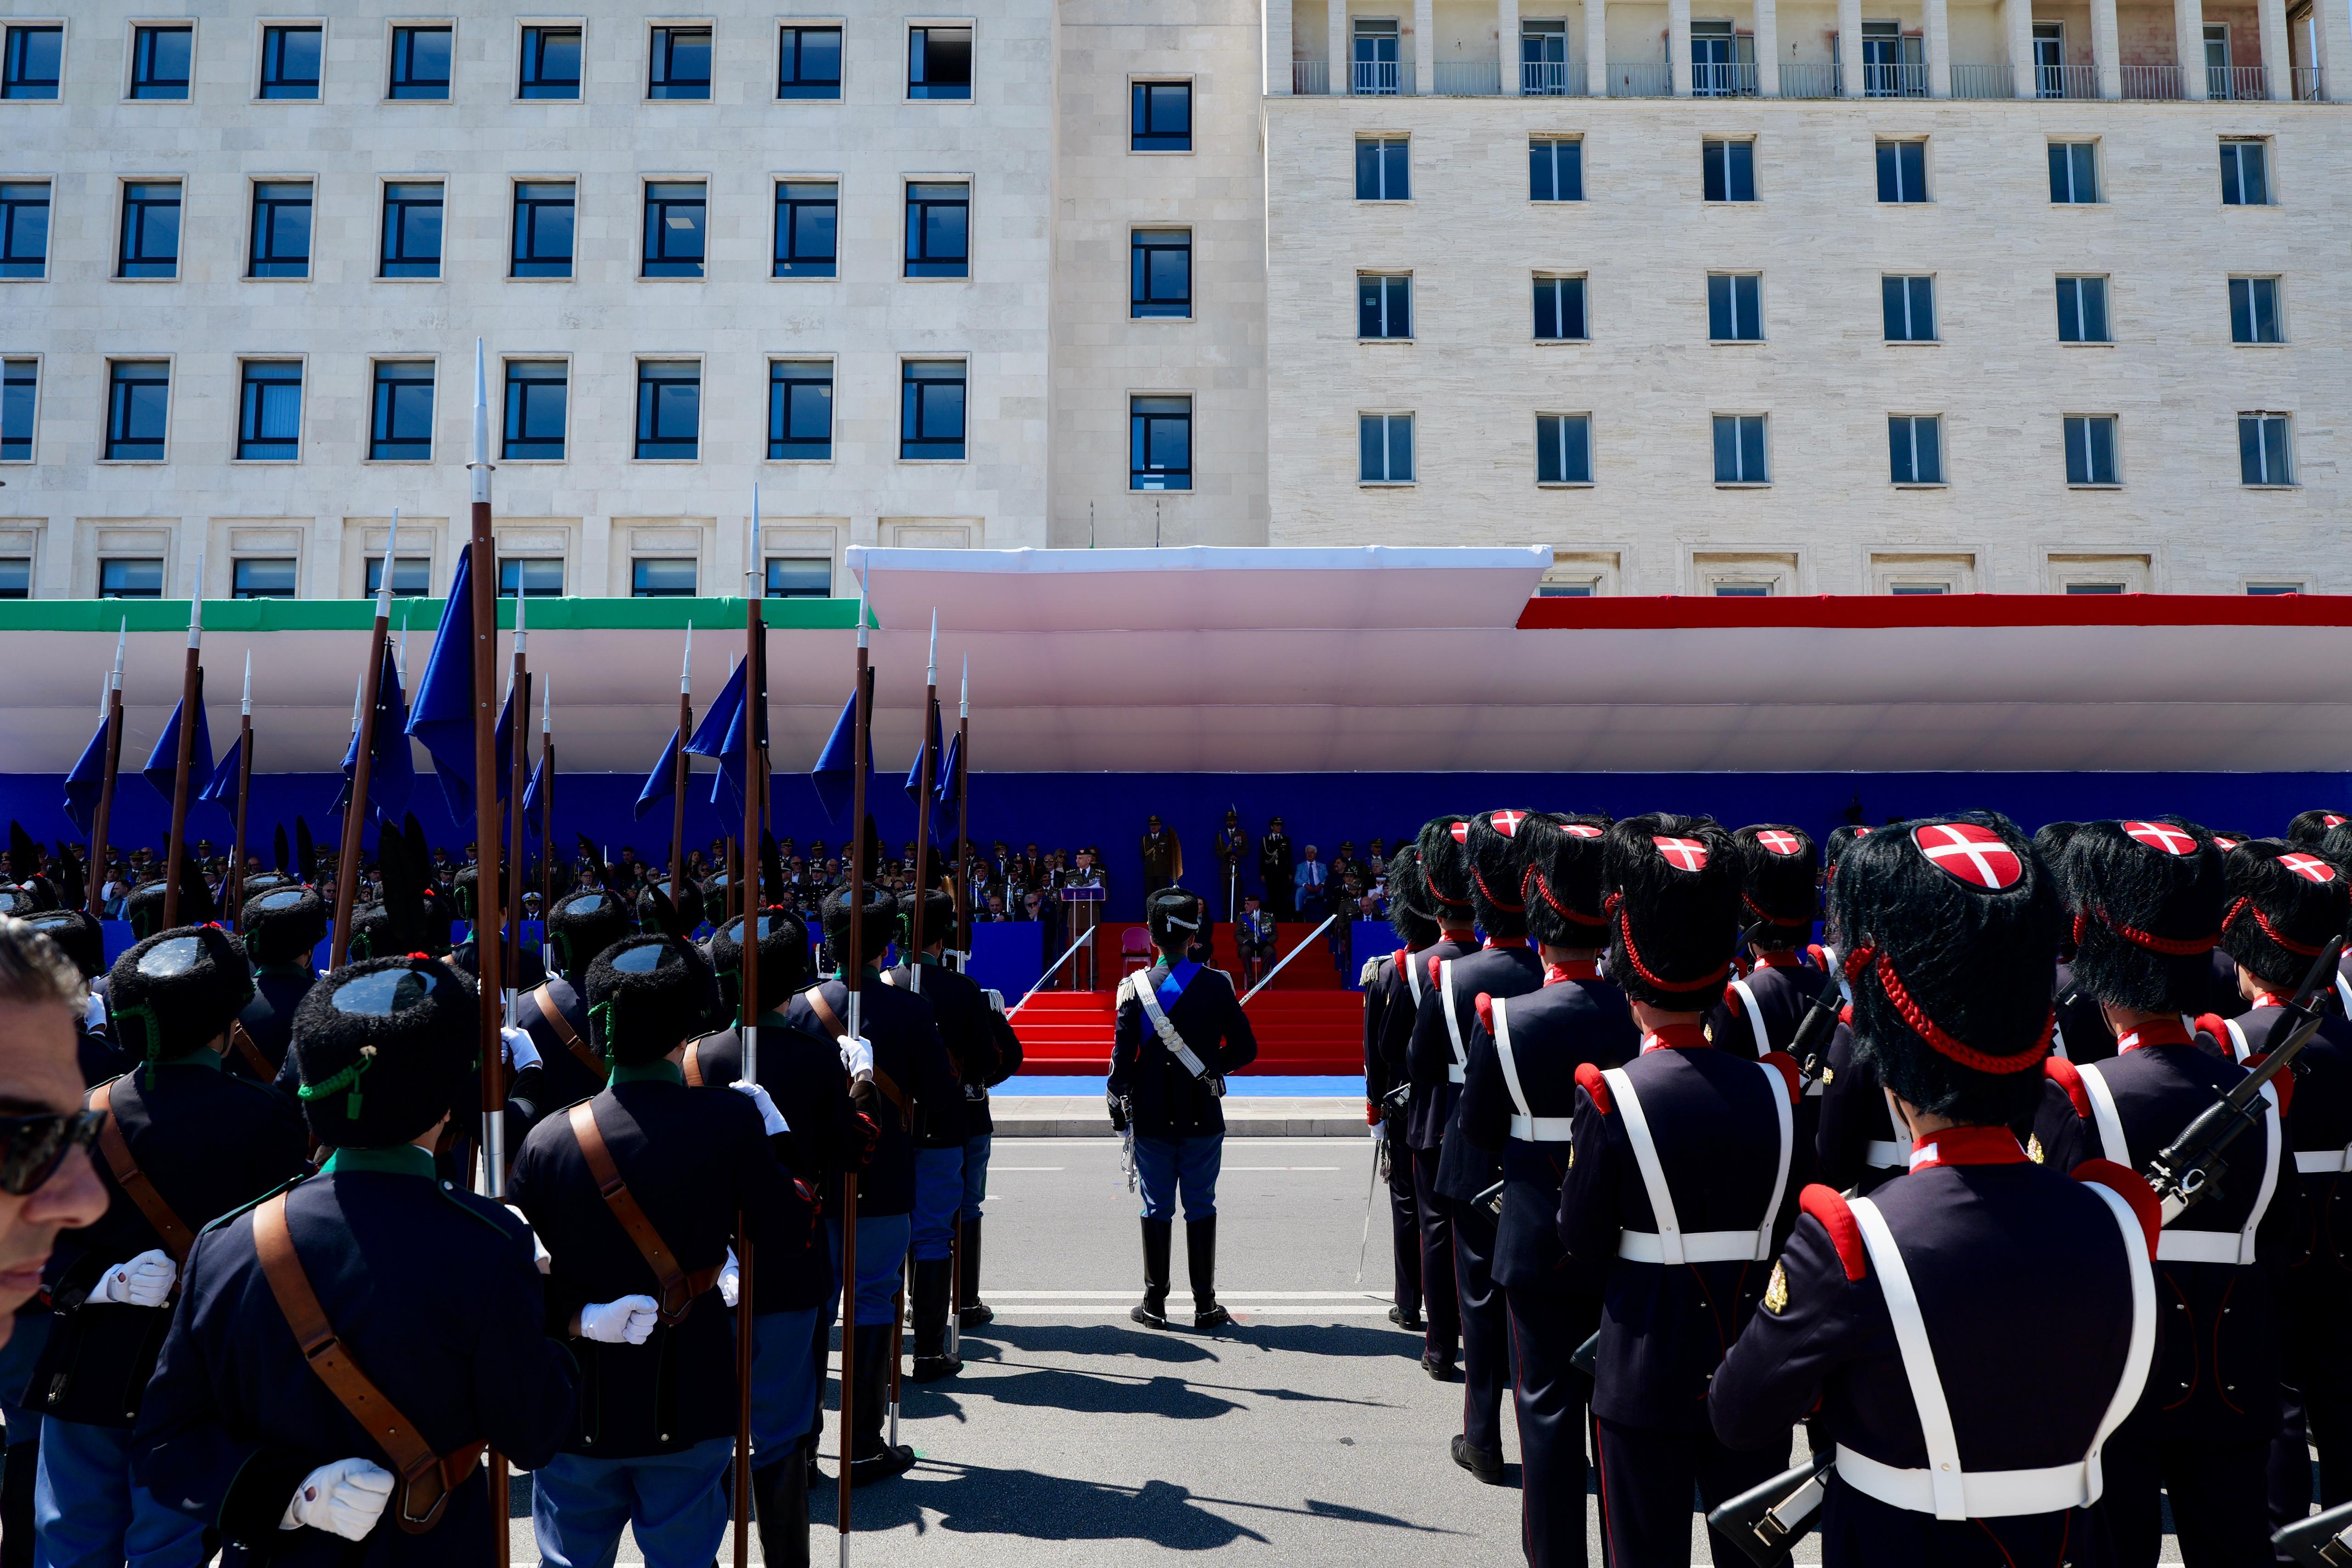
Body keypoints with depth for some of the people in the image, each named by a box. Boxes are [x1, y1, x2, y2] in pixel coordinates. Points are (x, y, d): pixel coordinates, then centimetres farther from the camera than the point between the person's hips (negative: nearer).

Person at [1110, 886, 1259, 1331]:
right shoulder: (1217, 985, -4)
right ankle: (1205, 1304, 12)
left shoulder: (1136, 987, -6)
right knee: (1201, 1207, 8)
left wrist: (1117, 1104, 3)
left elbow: (1123, 1054, -7)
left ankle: (1155, 1303, 14)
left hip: (1152, 1118, 0)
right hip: (1203, 1117, 0)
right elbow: (1245, 1049, -1)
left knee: (1157, 1207, 8)